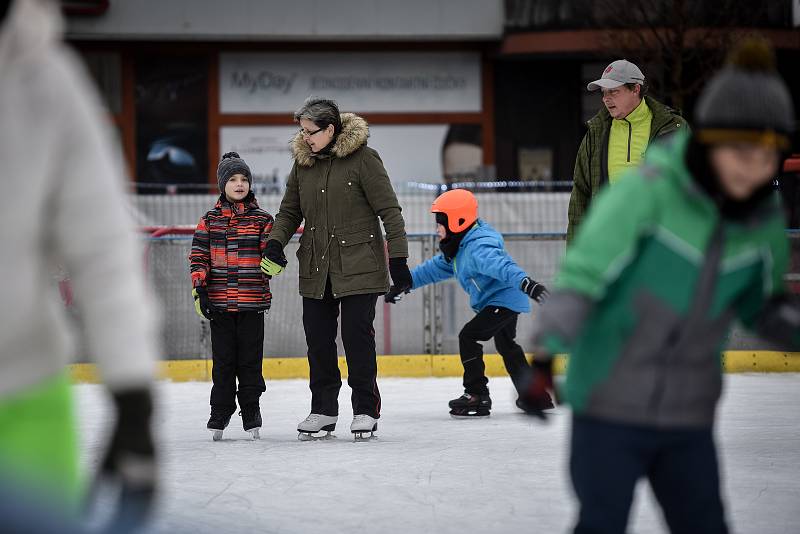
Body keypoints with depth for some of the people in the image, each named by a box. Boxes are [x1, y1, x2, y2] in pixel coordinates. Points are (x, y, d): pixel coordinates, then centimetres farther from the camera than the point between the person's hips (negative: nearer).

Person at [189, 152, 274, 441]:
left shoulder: (262, 219, 3)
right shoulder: (209, 220, 5)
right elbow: (198, 256, 4)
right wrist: (199, 288, -4)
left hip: (252, 303, -1)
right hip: (219, 302, 1)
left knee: (250, 360, 3)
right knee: (223, 360, 5)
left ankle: (251, 413, 14)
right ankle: (220, 413, 14)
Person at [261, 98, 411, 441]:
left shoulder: (363, 159, -9)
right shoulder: (302, 163, 8)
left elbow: (389, 210, -8)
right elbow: (290, 212, 16)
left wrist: (398, 258, -12)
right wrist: (275, 244, -2)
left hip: (358, 267, -5)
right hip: (316, 268, 5)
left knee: (357, 336, -4)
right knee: (318, 338, 6)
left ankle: (366, 410, 6)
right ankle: (323, 412, 16)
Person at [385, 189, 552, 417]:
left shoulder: (478, 247, -27)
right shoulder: (459, 247, 7)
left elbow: (502, 266, -44)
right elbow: (436, 268, 20)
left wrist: (525, 282, -60)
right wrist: (404, 284, 21)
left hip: (504, 300, -11)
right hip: (502, 301, 11)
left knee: (468, 336, -16)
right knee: (507, 347, 24)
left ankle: (477, 396, -12)